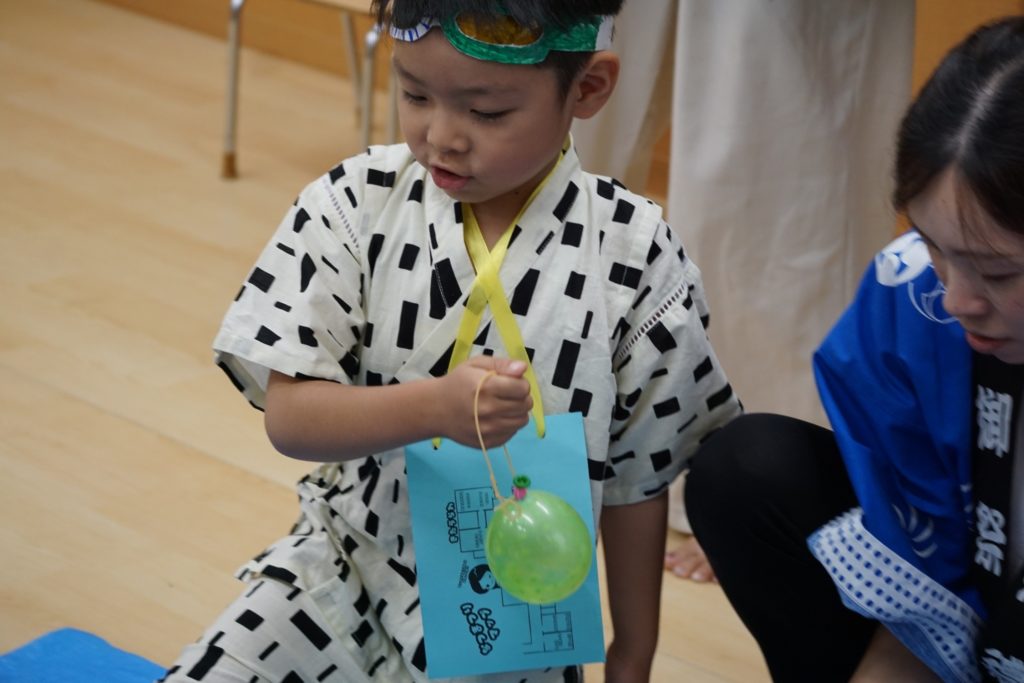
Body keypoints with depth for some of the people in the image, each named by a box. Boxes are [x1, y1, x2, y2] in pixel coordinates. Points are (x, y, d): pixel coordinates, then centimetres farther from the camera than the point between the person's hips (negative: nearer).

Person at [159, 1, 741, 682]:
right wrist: (436, 405, -35)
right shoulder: (354, 206, -12)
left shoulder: (635, 256, -13)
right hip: (350, 566, 2)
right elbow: (289, 415, -17)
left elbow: (637, 476, -3)